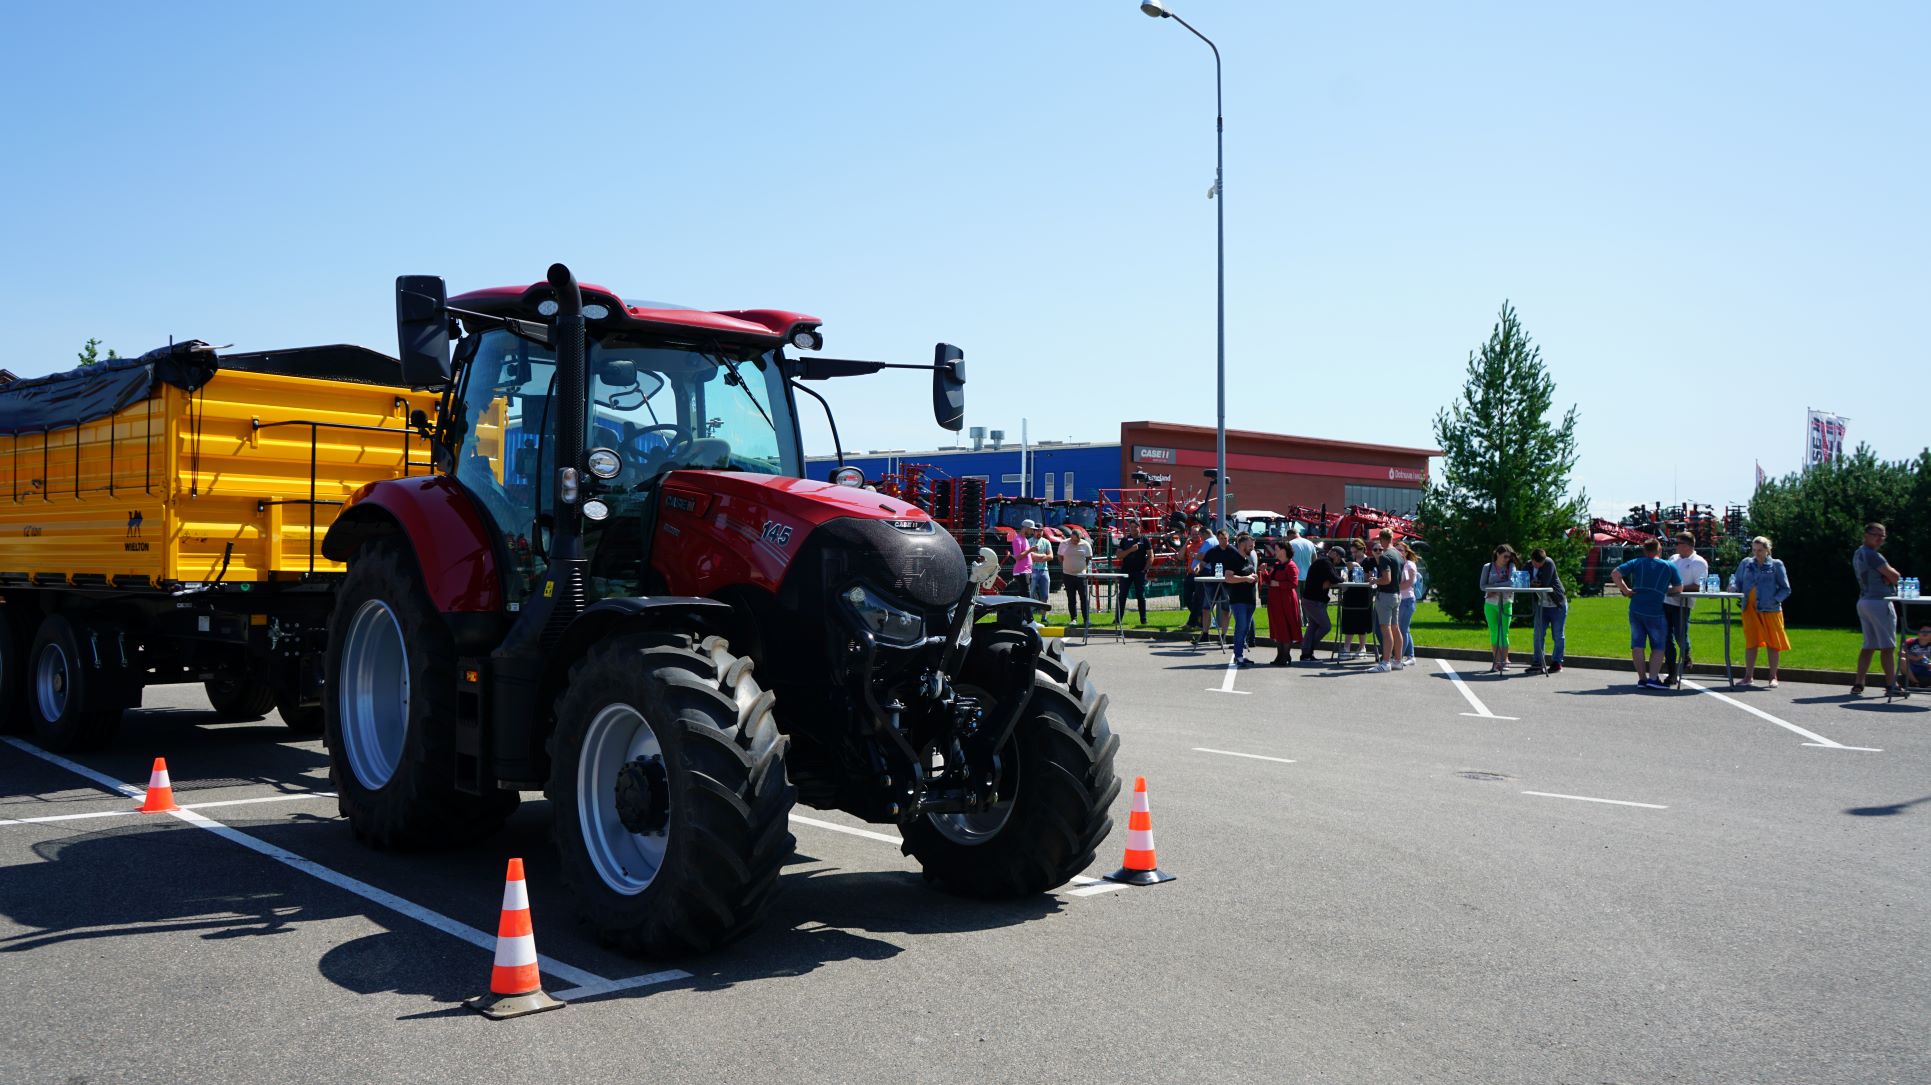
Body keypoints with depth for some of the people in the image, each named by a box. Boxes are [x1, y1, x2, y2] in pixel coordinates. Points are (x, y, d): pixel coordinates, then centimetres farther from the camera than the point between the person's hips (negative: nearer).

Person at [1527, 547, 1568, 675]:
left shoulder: (1549, 563, -16)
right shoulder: (1529, 565, 1)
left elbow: (1544, 583, -24)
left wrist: (1532, 583, -12)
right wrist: (1534, 583, -22)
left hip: (1557, 605, -5)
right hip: (1541, 605, 5)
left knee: (1557, 636, 1)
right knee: (1538, 634, 3)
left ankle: (1557, 663, 8)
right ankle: (1538, 663, 9)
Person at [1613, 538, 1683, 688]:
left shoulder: (1636, 563, 7)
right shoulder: (1669, 566, 5)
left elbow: (1615, 573, -2)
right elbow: (1679, 588, 11)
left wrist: (1625, 590, 6)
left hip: (1636, 609, 2)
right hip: (1655, 612, -2)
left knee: (1637, 645, 7)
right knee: (1658, 646, 9)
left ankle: (1642, 679, 5)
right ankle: (1653, 678, -3)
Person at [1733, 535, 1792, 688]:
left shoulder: (1776, 565, 3)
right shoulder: (1746, 564, 9)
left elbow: (1786, 589, 3)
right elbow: (1738, 584, 14)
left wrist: (1774, 600, -12)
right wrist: (1734, 590, -9)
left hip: (1770, 610, -2)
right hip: (1750, 609, 2)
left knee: (1773, 642, 3)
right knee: (1751, 642, 3)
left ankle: (1773, 677, 11)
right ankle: (1749, 676, 7)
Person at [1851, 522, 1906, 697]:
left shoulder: (1858, 554, 16)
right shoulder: (1872, 555, -15)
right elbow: (1895, 577, -13)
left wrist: (1887, 575, -7)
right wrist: (1891, 574, 7)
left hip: (1863, 601, 9)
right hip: (1879, 602, -9)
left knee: (1868, 645, 10)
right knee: (1888, 645, -4)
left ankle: (1858, 684, 7)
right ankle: (1891, 685, -4)